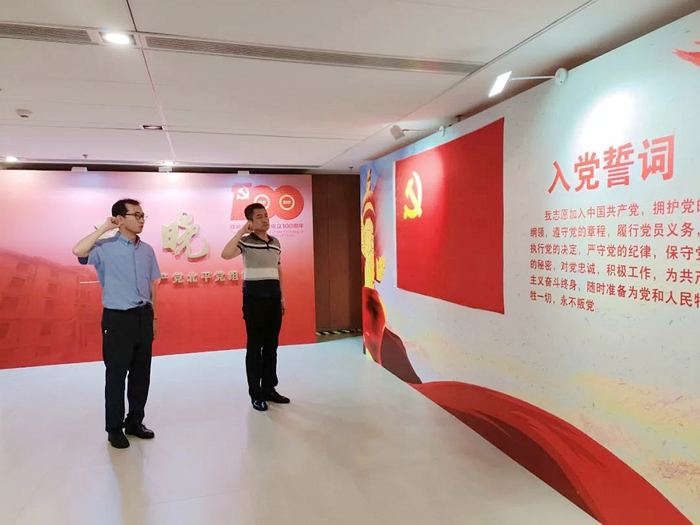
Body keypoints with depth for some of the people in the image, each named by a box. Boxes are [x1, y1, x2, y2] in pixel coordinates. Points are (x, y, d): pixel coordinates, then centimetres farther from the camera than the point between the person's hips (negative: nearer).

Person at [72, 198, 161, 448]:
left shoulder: (147, 250, 8)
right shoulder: (106, 247, -7)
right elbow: (78, 251, -29)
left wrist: (153, 317, 13)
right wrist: (105, 227, -19)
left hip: (143, 316, 5)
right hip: (118, 318, -5)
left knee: (141, 373, 13)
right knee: (116, 375, 5)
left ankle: (135, 422, 29)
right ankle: (114, 428, 21)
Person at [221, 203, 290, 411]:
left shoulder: (276, 243, 13)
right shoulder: (246, 241, -6)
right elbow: (226, 254, -26)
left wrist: (282, 296, 16)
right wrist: (242, 231, -22)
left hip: (274, 296, 6)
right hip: (254, 296, -6)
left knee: (272, 344, 11)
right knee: (255, 345, 0)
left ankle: (269, 389, 23)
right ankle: (255, 394, 10)